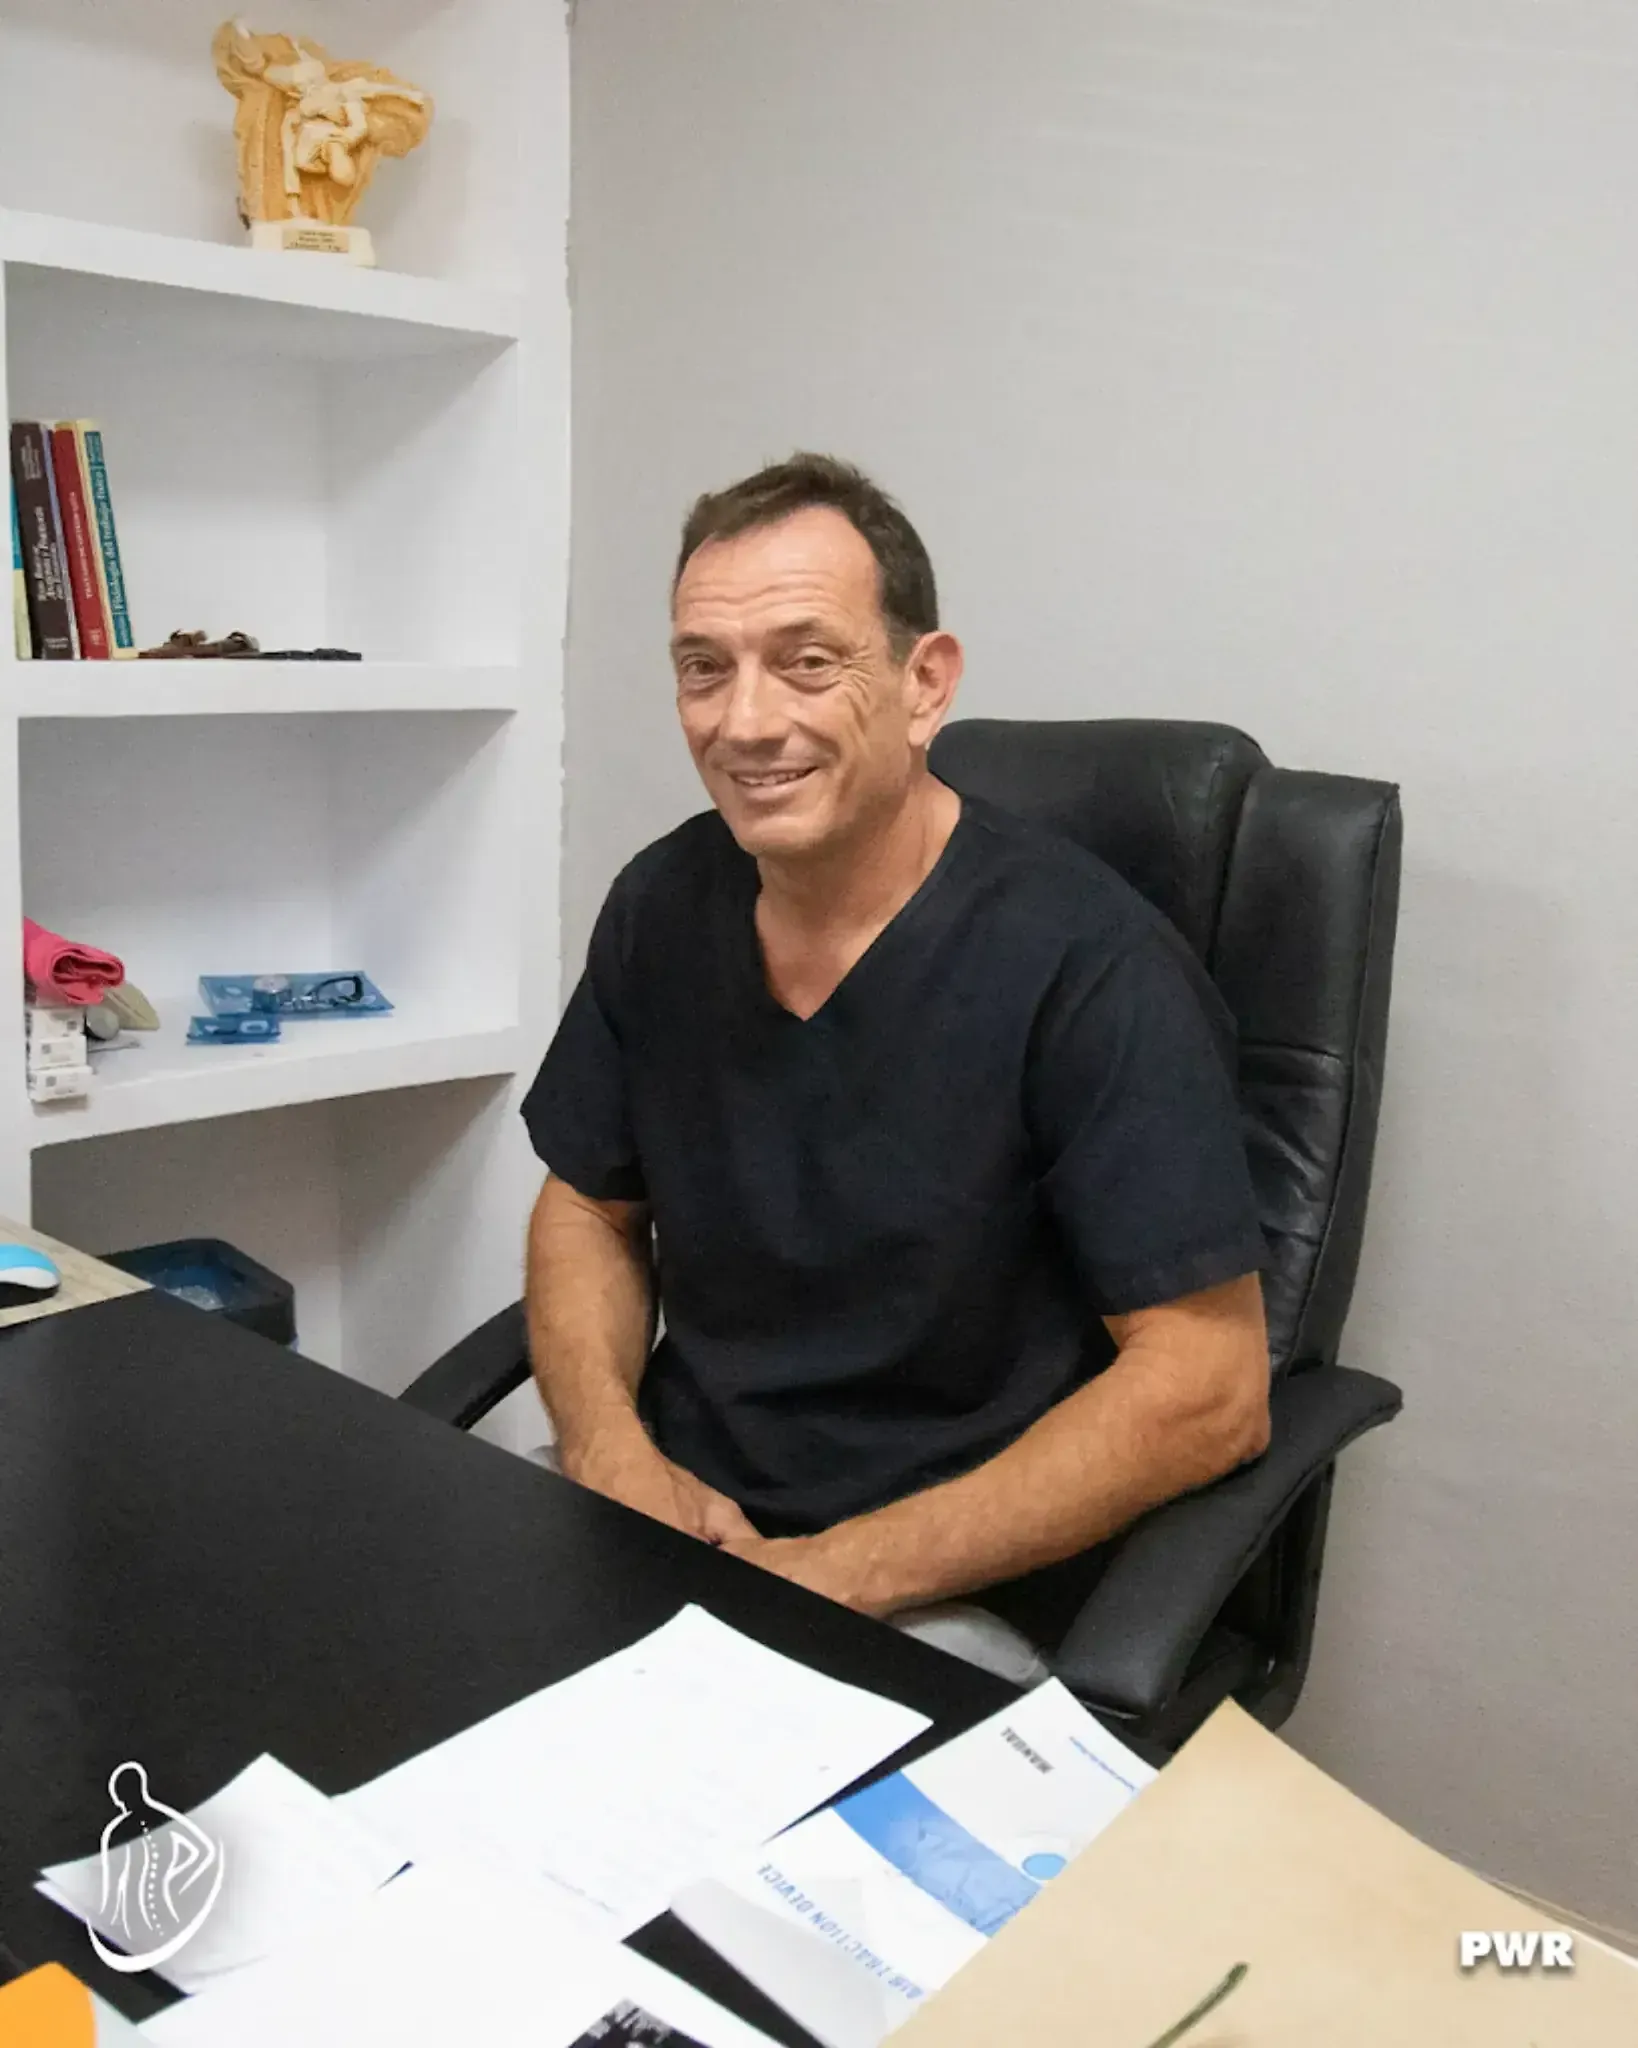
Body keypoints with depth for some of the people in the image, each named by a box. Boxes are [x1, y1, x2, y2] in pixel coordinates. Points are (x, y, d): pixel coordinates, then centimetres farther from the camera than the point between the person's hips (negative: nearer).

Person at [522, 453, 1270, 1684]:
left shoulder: (1086, 967, -17)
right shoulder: (665, 904, 3)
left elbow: (1207, 1388, -18)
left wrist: (839, 1577, -21)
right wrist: (610, 1447, -6)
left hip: (956, 1596, -5)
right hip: (665, 1509, 6)